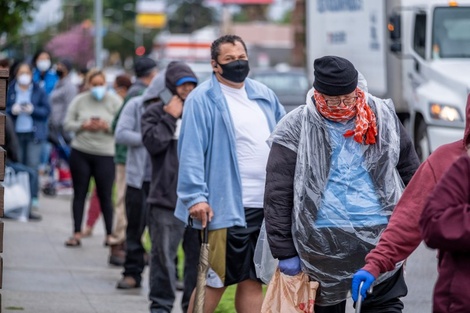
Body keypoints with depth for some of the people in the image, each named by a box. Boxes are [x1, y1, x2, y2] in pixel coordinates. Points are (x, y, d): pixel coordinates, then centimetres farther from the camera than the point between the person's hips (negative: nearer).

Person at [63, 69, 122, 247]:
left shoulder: (115, 102, 1)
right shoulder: (79, 101, 6)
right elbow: (67, 124, 5)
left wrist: (107, 126, -17)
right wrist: (83, 126, -11)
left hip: (105, 154, -2)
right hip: (80, 153, 2)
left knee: (105, 195, -1)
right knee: (79, 194, 5)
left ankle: (110, 234, 9)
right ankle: (77, 234, 9)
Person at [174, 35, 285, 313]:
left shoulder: (264, 95, 14)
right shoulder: (203, 99, -7)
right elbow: (191, 151, -13)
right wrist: (195, 197, -21)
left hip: (264, 206, 7)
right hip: (226, 206, -7)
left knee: (252, 280, 11)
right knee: (215, 279, -4)